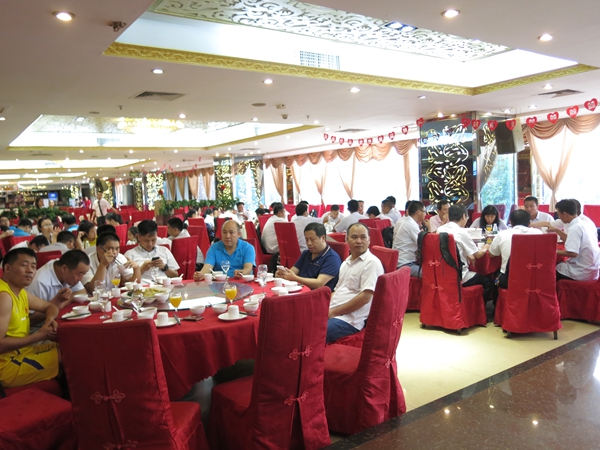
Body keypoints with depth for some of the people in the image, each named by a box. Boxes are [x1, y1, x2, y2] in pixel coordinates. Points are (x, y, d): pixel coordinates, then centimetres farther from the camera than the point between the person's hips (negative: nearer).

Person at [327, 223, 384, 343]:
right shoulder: (346, 262, 19)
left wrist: (333, 312, -12)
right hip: (332, 314, 8)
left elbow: (365, 297, -17)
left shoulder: (372, 262, -9)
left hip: (349, 320, -8)